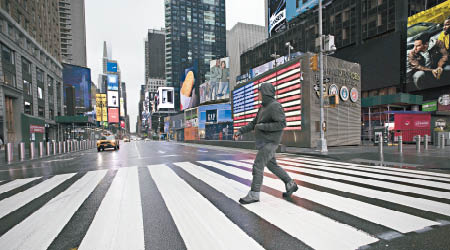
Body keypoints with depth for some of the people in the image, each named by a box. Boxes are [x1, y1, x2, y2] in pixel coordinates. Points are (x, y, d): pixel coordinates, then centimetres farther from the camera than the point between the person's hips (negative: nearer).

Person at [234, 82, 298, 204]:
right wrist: (240, 131, 7)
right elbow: (254, 123, 17)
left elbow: (282, 124, -22)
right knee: (272, 166, 16)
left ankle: (254, 194, 0)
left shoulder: (275, 106, -14)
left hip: (270, 142, -10)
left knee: (257, 166, -10)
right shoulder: (264, 107, 15)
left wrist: (262, 126, -19)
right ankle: (291, 185, 29)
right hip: (264, 142, 10)